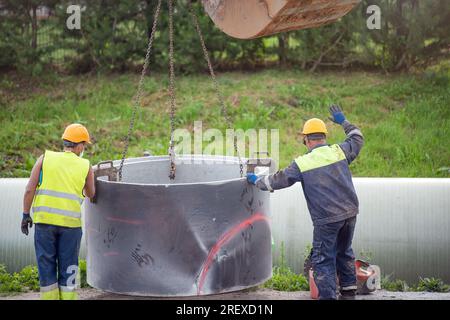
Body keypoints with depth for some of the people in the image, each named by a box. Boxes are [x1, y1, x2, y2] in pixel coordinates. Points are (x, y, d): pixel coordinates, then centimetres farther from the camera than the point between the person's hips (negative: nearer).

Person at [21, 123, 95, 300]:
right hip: (70, 222, 0)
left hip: (44, 220, 0)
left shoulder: (45, 158, 3)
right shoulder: (85, 166, 4)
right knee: (68, 267, 11)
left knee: (46, 265, 10)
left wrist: (26, 215, 4)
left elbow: (29, 189, -3)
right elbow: (90, 194, 19)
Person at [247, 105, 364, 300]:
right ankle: (349, 292, 29)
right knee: (344, 252, 22)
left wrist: (257, 181, 21)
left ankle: (327, 296, 1)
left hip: (326, 219, -5)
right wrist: (344, 122, 34)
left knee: (323, 259, 4)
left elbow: (277, 181, 4)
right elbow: (357, 140, 21)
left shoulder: (302, 164, -6)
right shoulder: (339, 151, 1)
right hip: (350, 212, 5)